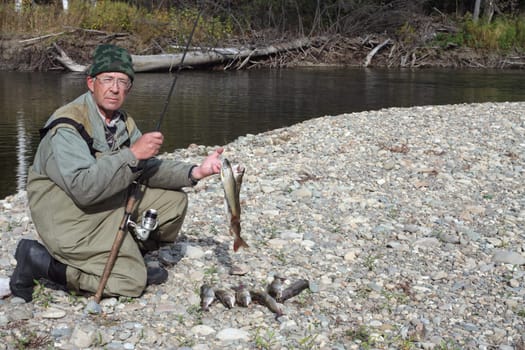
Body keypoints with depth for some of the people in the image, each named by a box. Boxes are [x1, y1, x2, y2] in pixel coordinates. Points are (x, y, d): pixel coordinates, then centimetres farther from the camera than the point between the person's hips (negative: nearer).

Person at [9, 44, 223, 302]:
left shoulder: (123, 122, 5)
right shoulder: (66, 126, -23)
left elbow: (147, 169, 6)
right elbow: (84, 188, -34)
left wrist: (195, 172, -9)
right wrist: (132, 154, -34)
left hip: (112, 204, 9)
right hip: (71, 219, -9)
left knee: (173, 201, 3)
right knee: (131, 283, -13)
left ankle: (127, 256, 11)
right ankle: (41, 262, -3)